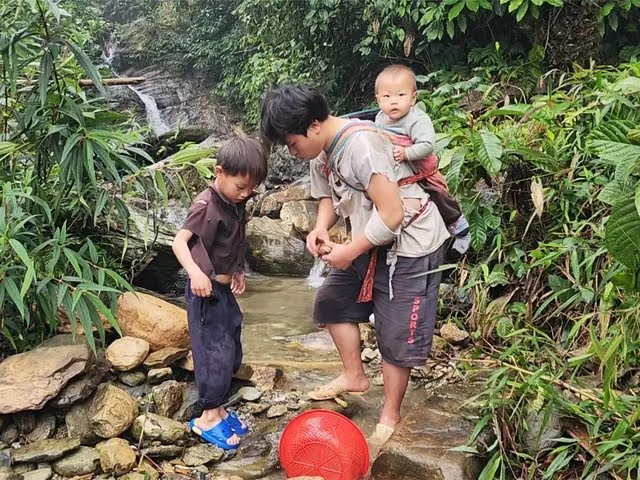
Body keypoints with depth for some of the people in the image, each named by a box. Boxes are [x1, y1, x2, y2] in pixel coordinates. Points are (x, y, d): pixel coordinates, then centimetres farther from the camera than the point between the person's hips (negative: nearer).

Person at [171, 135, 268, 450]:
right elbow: (179, 242, -26)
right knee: (215, 353, -3)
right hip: (206, 292, -9)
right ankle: (208, 417, 10)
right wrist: (195, 272, -40)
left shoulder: (236, 203, 7)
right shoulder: (206, 206, -19)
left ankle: (217, 408, 28)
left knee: (232, 354, 15)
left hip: (225, 290, 9)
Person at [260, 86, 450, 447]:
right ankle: (354, 376, 32)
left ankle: (391, 417, 17)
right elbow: (331, 196, 14)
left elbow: (392, 212, -30)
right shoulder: (322, 150, 1)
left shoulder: (360, 145, -28)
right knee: (333, 301, 15)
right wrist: (321, 228, -8)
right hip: (372, 241, 9)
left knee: (396, 334, -1)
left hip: (411, 243, -9)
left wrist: (349, 252, -20)